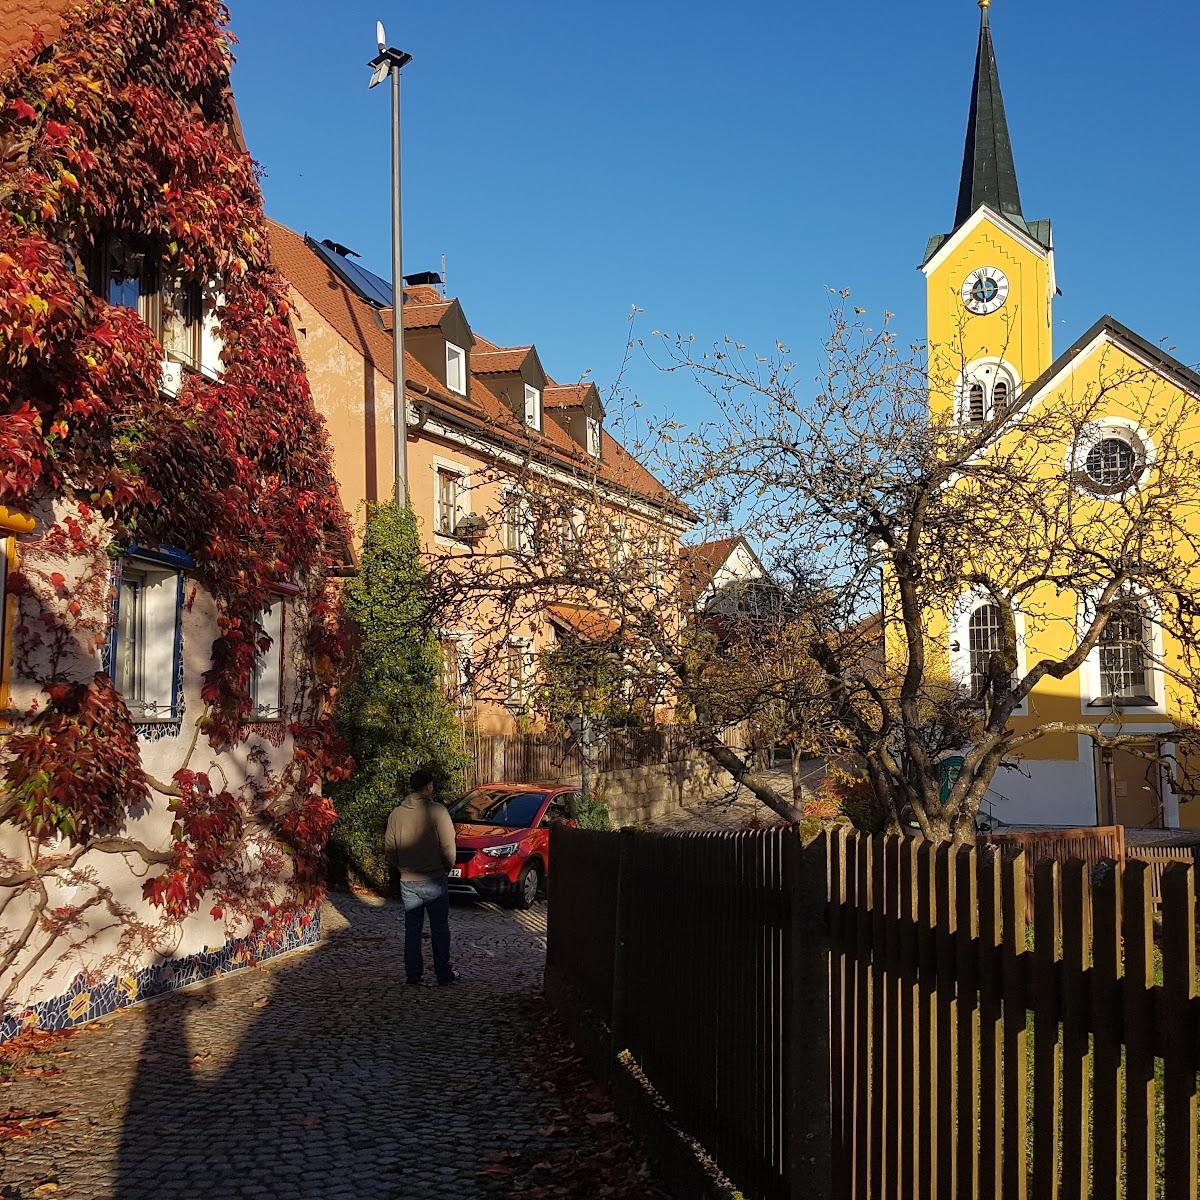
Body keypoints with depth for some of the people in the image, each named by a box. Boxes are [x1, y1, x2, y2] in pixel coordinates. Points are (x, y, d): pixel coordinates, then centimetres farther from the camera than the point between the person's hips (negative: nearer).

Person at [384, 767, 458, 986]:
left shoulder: (397, 813, 0)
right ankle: (443, 974, 12)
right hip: (434, 881, -3)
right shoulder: (437, 811, -13)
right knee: (439, 930, 8)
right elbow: (448, 846, -13)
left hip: (408, 883, 4)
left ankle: (413, 974, 15)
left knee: (412, 929, 12)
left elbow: (389, 848, 4)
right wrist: (447, 867, 6)